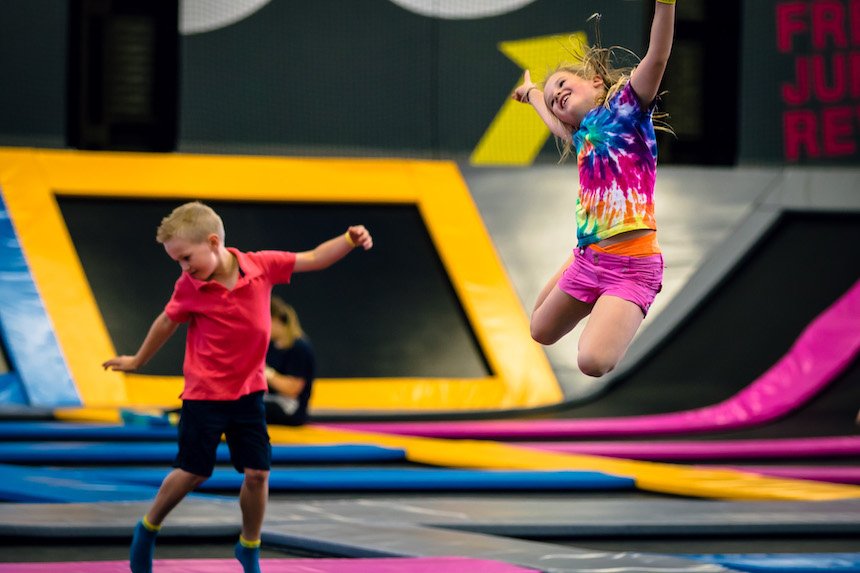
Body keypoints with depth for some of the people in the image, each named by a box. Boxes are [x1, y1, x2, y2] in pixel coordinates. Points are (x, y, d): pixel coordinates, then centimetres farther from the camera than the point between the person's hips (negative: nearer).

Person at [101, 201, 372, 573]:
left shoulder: (262, 266, -11)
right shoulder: (189, 288, -12)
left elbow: (314, 259, -3)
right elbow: (167, 322, 5)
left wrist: (350, 240, -19)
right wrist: (137, 361, 18)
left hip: (248, 392, 2)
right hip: (204, 395, -2)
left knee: (257, 473, -1)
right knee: (192, 473, 3)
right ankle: (148, 529, 26)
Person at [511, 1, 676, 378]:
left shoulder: (627, 103, -2)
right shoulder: (580, 135, 16)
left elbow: (657, 55, -20)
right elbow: (552, 121, 40)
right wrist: (531, 92, 59)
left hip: (630, 265, -8)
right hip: (587, 258, 8)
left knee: (594, 361, -26)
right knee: (540, 333, 26)